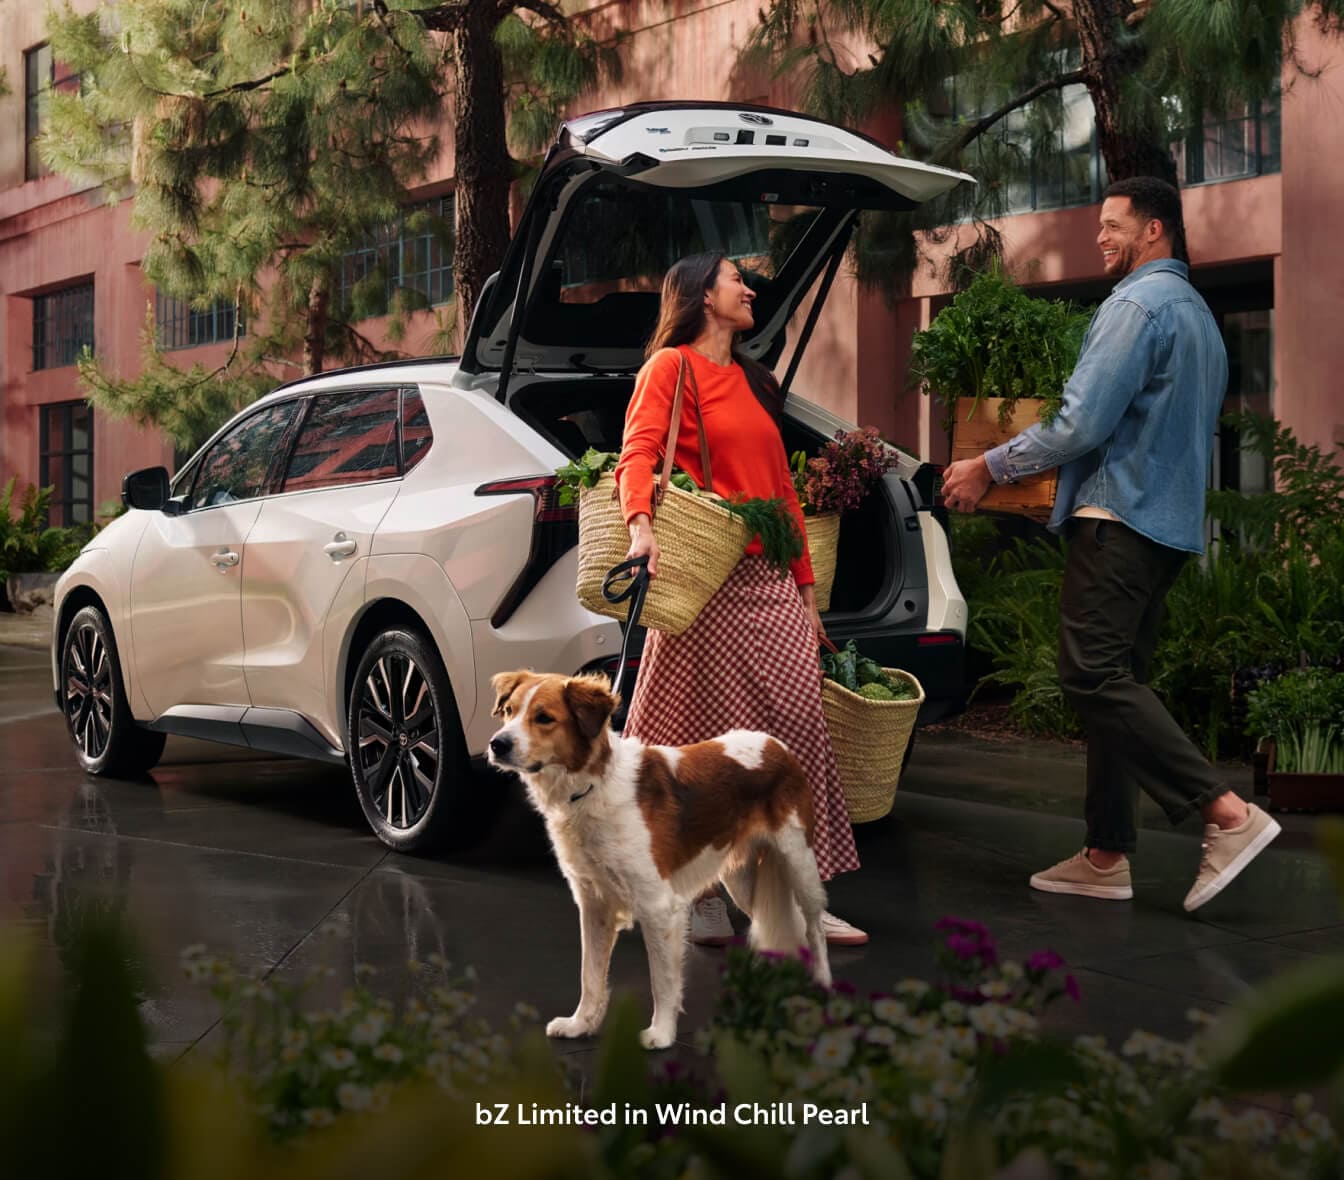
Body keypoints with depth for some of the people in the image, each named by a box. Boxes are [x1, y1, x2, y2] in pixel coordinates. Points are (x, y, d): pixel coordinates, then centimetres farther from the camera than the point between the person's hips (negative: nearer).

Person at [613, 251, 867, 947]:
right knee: (702, 737, -3)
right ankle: (697, 894, 8)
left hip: (770, 582, 7)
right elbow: (638, 452, -13)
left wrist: (806, 588, 19)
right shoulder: (672, 366, 2)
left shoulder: (754, 385, 24)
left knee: (794, 728, -1)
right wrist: (641, 523, -33)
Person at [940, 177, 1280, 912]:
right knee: (1114, 680, 10)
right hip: (1169, 522, 10)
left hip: (1119, 518, -10)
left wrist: (987, 469, -6)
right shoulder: (1198, 315, 22)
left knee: (1094, 676, -13)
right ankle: (1107, 857, 11)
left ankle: (1228, 814, -17)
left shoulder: (1137, 303, -10)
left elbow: (1082, 424, -17)